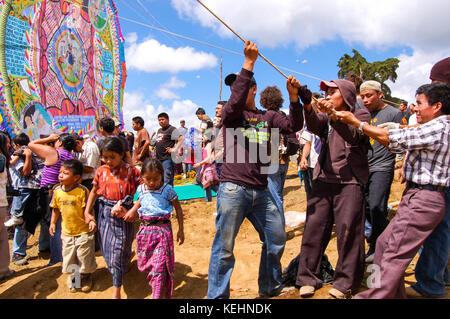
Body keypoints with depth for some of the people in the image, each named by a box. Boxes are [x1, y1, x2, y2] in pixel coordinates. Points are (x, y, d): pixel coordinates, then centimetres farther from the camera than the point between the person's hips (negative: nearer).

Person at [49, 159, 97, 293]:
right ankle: (75, 276, 41)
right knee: (69, 257, 17)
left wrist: (91, 220, -27)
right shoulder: (57, 191, -3)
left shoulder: (82, 191, -18)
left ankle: (86, 276, 36)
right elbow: (55, 209, 10)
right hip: (67, 232, 4)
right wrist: (53, 223, 7)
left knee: (85, 256, 11)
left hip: (83, 231, -4)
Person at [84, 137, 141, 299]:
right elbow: (94, 191, 11)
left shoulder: (131, 171, -10)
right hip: (104, 214, 4)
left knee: (118, 251, 0)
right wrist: (87, 212, 6)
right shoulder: (101, 171, 0)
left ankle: (116, 291, 14)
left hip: (123, 215, -4)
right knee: (107, 248, 16)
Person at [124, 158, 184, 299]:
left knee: (159, 266, -7)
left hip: (162, 230, -5)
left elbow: (178, 208, -1)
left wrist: (180, 230, 0)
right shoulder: (140, 189, 4)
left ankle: (158, 295, 2)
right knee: (144, 263, 16)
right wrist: (132, 211, 9)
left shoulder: (167, 190, -10)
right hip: (144, 229, 5)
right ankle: (155, 284, 40)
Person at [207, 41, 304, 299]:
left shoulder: (268, 117, 15)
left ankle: (270, 289, 37)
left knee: (276, 240, 16)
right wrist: (249, 62, -17)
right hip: (233, 188, -5)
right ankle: (217, 296, 15)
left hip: (261, 191, 5)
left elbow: (294, 126, 3)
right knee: (224, 247, -1)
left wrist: (293, 96, -9)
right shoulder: (230, 113, 4)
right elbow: (235, 101, -18)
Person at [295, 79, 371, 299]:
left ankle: (345, 283, 11)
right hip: (323, 179, 4)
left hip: (350, 182, -3)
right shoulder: (325, 117, 18)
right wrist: (307, 107, -25)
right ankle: (309, 278, 11)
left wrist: (334, 115, -26)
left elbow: (353, 137, -12)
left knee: (348, 230, -4)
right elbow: (313, 126, -6)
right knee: (314, 227, 0)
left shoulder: (361, 115, 9)